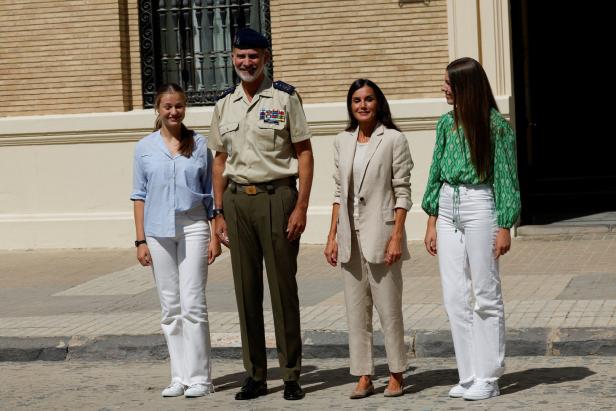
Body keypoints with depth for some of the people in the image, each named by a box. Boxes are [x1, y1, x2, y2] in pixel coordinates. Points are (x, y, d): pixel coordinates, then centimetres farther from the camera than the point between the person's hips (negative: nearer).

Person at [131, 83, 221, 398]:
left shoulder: (199, 145, 4)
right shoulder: (145, 148, 6)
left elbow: (211, 193, 6)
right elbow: (139, 196, 8)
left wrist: (215, 236, 1)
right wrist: (140, 240, 3)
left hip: (193, 229, -2)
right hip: (158, 233, 2)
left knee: (193, 304, -6)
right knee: (170, 309, 6)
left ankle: (199, 377, 0)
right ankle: (179, 377, 12)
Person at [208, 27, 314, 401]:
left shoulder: (285, 98, -1)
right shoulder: (224, 104, 12)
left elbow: (304, 153, -3)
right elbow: (221, 161, 16)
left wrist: (301, 207, -10)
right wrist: (219, 212, 10)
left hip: (276, 195, -4)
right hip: (237, 199, 4)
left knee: (283, 286, -1)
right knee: (246, 289, 7)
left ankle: (292, 375, 8)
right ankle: (255, 375, 15)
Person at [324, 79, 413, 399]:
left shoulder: (394, 139, -3)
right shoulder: (342, 142, 11)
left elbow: (402, 192, -6)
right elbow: (339, 193, 14)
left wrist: (397, 236, -13)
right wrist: (332, 236, 9)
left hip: (380, 234, -5)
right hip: (350, 236, 5)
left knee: (388, 307, 0)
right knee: (356, 310, 6)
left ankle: (396, 374, 11)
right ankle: (364, 376, 12)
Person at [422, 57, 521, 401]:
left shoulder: (496, 126, -6)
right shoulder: (447, 123, 10)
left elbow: (505, 178, -5)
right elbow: (436, 174, 14)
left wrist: (504, 227, -9)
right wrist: (432, 222, 11)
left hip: (480, 208, -6)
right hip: (448, 210, 6)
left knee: (486, 295, 0)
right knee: (455, 298, 6)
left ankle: (488, 378, 7)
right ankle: (469, 375, 14)